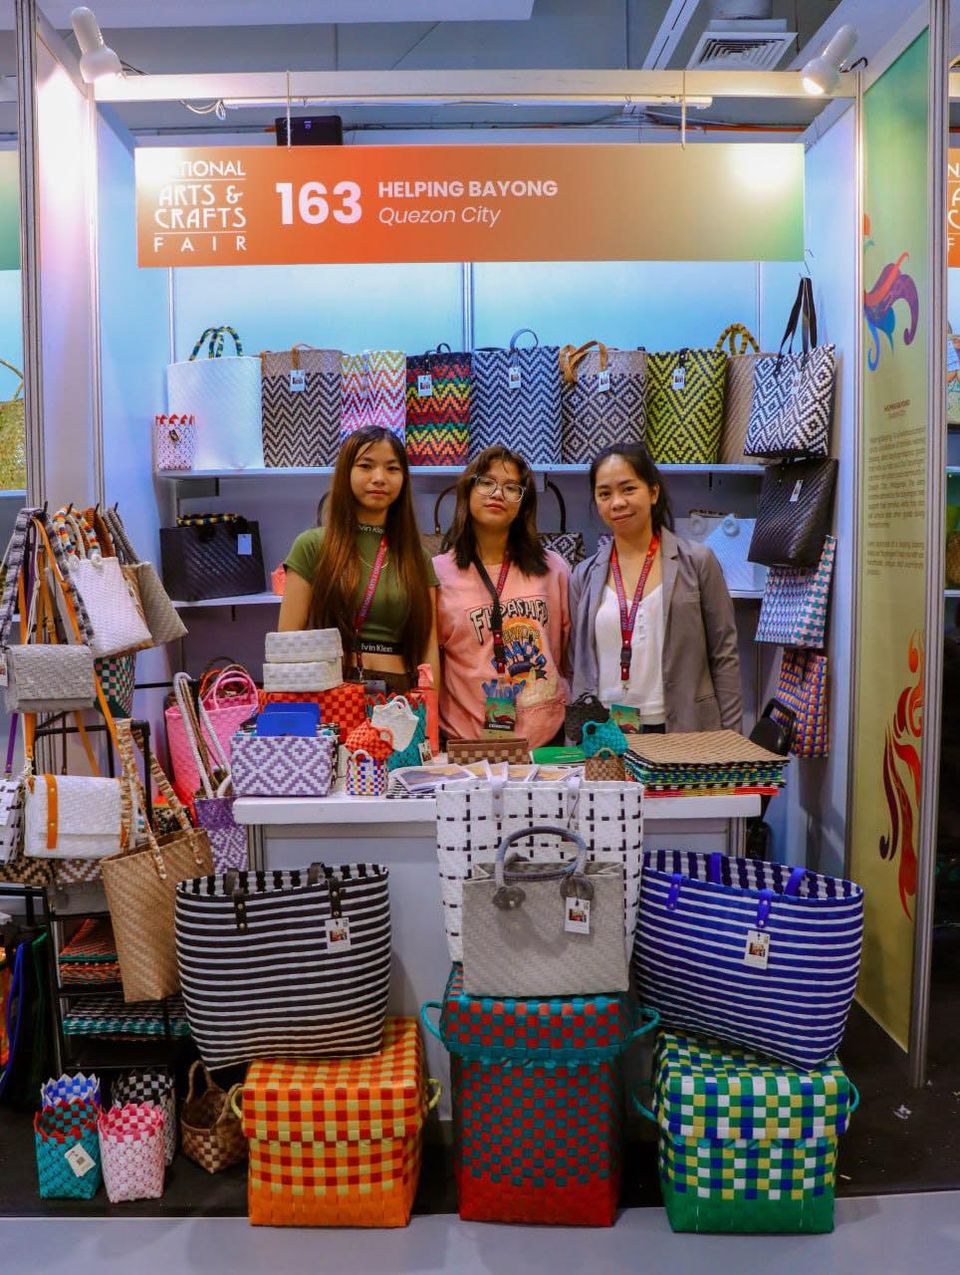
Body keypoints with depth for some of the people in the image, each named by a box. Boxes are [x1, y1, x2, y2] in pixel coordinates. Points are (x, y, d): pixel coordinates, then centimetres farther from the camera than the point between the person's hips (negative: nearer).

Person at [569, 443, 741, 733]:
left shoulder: (697, 563, -1)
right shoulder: (585, 577, 5)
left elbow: (724, 657, -1)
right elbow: (580, 667, 9)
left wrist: (729, 740, -5)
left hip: (684, 730, -2)